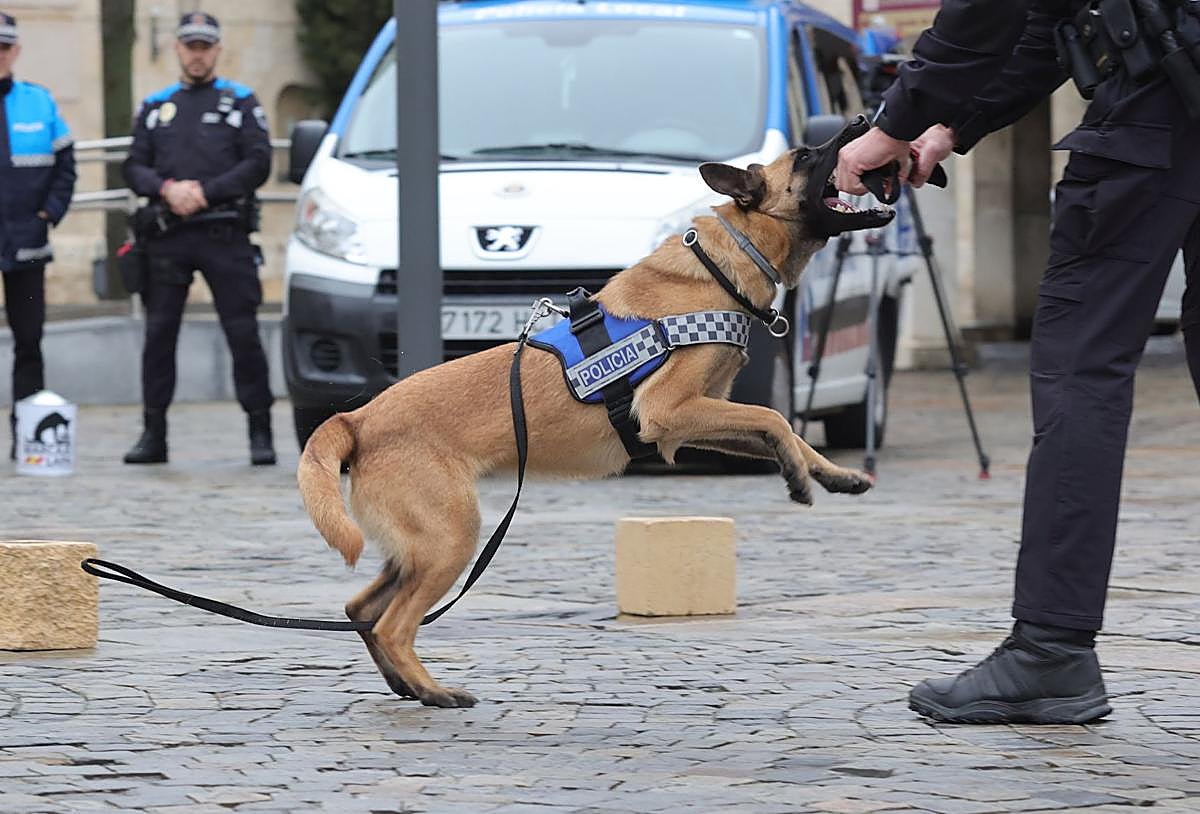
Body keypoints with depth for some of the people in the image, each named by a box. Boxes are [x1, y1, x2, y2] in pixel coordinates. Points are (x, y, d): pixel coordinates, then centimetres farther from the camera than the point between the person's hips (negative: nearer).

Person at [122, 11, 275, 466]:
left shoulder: (240, 101, 10)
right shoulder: (155, 107, 18)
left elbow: (258, 164, 0)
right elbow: (135, 168, 11)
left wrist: (205, 192, -10)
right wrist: (167, 189, -9)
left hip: (225, 236, -3)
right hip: (166, 238, 3)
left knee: (243, 333, -5)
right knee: (158, 333, 1)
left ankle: (260, 432, -1)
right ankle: (153, 433, 7)